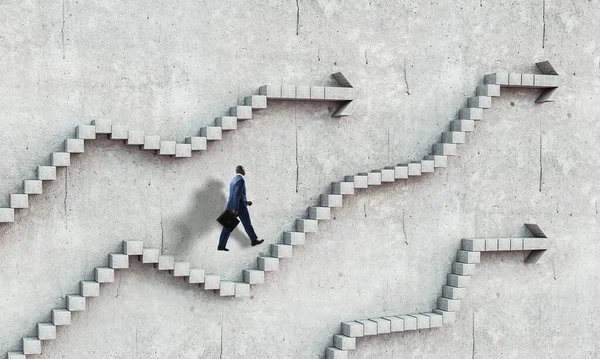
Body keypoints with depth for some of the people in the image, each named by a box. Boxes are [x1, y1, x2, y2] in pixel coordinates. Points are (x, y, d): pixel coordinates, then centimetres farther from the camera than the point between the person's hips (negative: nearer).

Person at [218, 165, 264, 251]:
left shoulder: (233, 180, 18)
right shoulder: (241, 180, -13)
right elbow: (237, 195, -21)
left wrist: (246, 202, 26)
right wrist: (235, 209, -23)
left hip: (230, 205, 8)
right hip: (240, 206, -8)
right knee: (247, 224, 10)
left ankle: (221, 245, -3)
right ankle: (254, 240, 25)